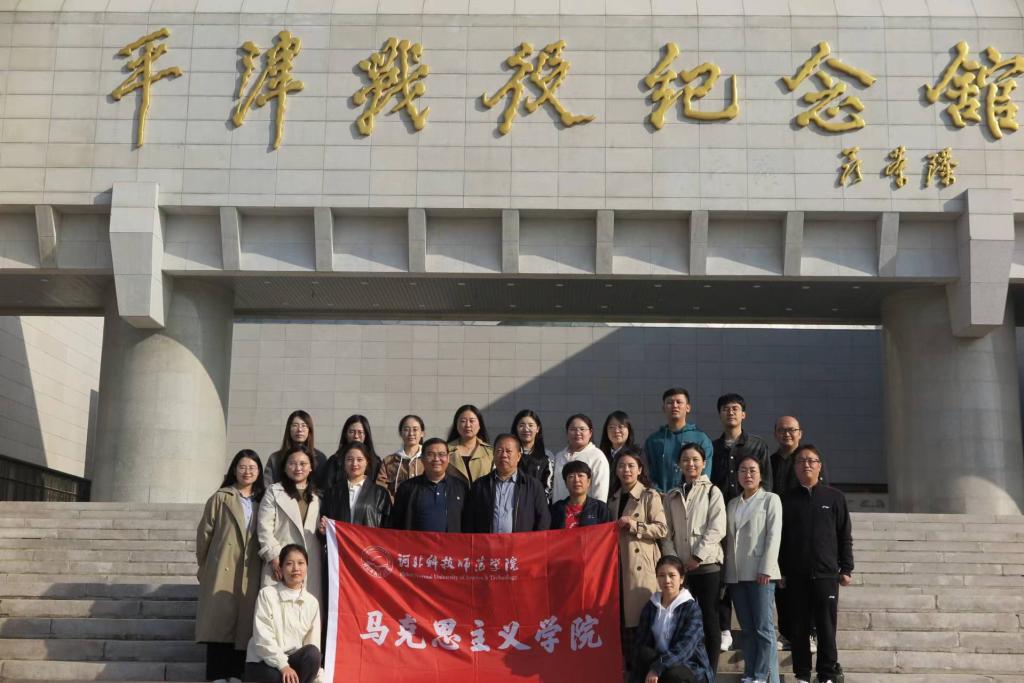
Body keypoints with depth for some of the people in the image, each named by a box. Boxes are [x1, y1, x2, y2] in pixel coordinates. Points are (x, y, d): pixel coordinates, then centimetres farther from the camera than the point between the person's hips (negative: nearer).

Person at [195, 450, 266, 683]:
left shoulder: (261, 502, 15)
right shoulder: (220, 498, 5)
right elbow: (204, 533, 3)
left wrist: (271, 559, 3)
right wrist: (203, 566, 3)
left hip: (250, 573, 3)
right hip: (222, 570, -3)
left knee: (244, 622, 1)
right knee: (220, 620, -5)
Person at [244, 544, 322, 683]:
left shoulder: (312, 602, 3)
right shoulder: (267, 594, -8)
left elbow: (313, 642, 0)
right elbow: (263, 638, -14)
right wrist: (282, 665, -23)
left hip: (293, 659, 4)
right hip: (262, 662, -4)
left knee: (312, 654, -29)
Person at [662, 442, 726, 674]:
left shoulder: (712, 492, 2)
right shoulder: (671, 496, 13)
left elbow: (717, 530, -7)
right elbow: (667, 533, 9)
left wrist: (697, 557, -13)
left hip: (707, 565, -3)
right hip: (680, 567, 3)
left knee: (709, 620, -1)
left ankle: (710, 672, 5)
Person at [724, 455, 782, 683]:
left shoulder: (770, 499, 4)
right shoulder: (732, 504, 18)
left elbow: (774, 536, -4)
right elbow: (728, 538, 14)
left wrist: (766, 569, -13)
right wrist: (727, 569, 5)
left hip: (760, 572, -5)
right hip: (736, 575, 5)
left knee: (763, 628, -7)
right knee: (747, 629, 6)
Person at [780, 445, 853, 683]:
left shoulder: (834, 497, 5)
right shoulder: (787, 499, 8)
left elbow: (845, 536, 5)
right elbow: (779, 537, 9)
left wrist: (846, 568, 1)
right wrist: (780, 570, 5)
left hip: (826, 574, -1)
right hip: (796, 575, 1)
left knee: (826, 627, 0)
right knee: (799, 628, 5)